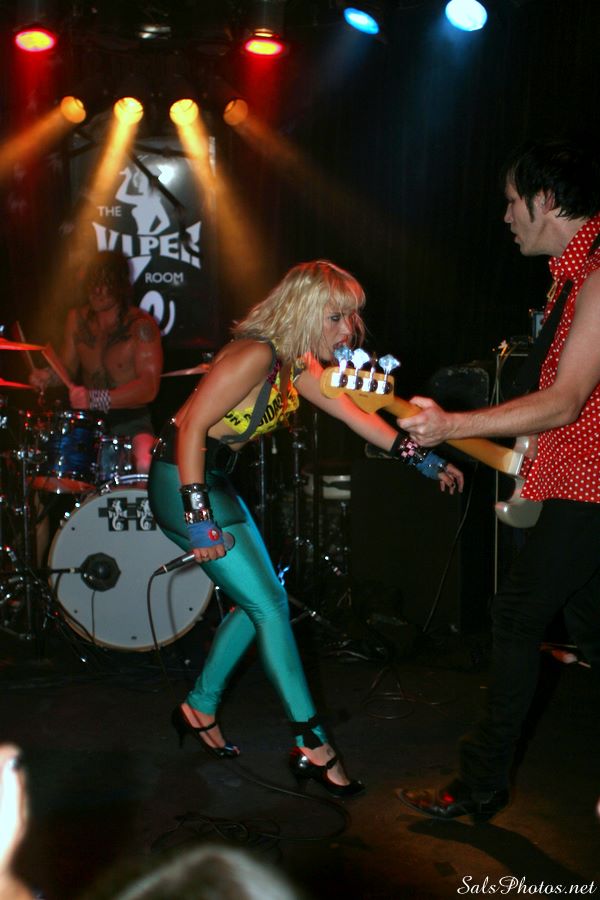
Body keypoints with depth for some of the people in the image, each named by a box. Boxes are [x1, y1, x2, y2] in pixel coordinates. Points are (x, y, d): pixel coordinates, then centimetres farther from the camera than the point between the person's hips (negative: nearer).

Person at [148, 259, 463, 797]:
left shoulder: (296, 363, 7)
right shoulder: (257, 355, -22)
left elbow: (356, 414, 13)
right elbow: (192, 428, -25)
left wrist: (425, 459, 13)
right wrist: (200, 520, -26)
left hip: (215, 482, 10)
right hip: (183, 484, -10)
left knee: (257, 603, 12)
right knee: (270, 605, -8)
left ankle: (200, 708, 26)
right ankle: (313, 747, -1)